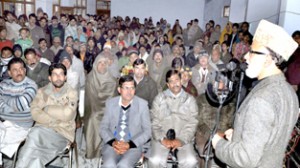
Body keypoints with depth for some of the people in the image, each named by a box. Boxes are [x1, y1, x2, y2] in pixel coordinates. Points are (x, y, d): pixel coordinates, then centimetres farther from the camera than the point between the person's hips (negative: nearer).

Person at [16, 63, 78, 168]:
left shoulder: (72, 93, 2)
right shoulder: (42, 92, 11)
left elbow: (67, 114, -12)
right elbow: (35, 112, -2)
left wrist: (47, 108, -3)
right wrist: (54, 120, -15)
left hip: (62, 133, -3)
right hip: (43, 128, 3)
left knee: (35, 136, -28)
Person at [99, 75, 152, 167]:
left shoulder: (142, 104, 0)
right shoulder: (110, 103, 6)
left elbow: (147, 131, 1)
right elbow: (103, 127, 8)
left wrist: (129, 144, -12)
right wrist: (113, 142, -11)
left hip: (133, 146, -1)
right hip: (112, 145, 2)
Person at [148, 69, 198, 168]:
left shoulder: (190, 99, 9)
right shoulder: (160, 98, 9)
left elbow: (192, 124, 2)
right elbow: (154, 121, 3)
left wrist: (181, 140, -12)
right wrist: (162, 139, -10)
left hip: (183, 138, 1)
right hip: (162, 137, 0)